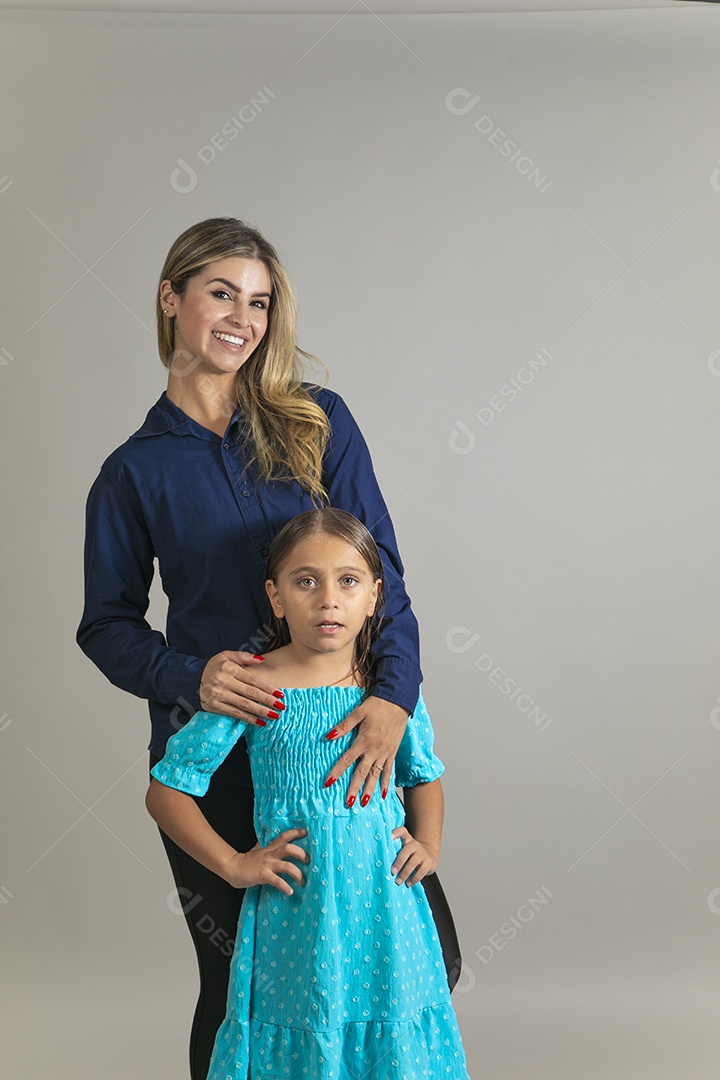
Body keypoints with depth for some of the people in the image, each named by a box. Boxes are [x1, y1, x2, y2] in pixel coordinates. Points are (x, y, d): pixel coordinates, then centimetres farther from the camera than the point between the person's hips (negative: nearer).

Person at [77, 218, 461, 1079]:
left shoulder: (319, 422, 1)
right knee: (240, 983, 10)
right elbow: (107, 625, 5)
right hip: (212, 750, -1)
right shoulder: (135, 471, 2)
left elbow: (377, 569, -3)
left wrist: (393, 694, -18)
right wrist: (191, 677, -15)